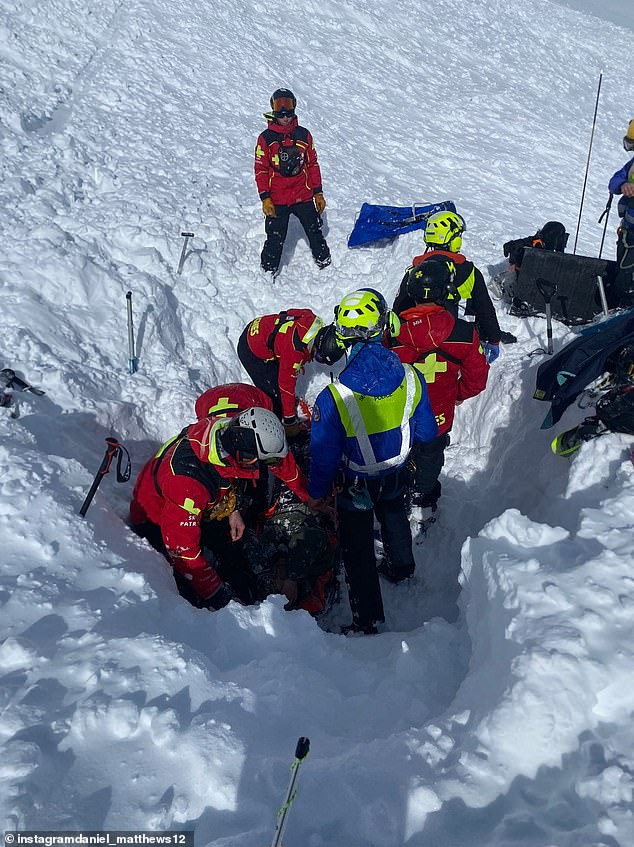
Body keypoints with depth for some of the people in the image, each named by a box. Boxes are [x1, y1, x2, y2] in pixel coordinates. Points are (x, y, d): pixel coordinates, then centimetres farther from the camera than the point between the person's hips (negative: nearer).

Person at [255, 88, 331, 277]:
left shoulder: (304, 135, 4)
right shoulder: (266, 138, -4)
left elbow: (313, 165, 10)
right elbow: (261, 170, -3)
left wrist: (318, 193, 7)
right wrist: (265, 198, -10)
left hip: (304, 197, 2)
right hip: (277, 200, -2)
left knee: (315, 232, 12)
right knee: (275, 239, 2)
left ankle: (324, 263, 31)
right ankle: (268, 272, 19)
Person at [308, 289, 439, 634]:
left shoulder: (332, 399, -33)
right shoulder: (411, 379, -22)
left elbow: (323, 456, -20)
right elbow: (427, 431, -6)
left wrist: (317, 492, -2)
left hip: (355, 486, -4)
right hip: (396, 476, 4)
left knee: (357, 550, 15)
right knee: (394, 518, 34)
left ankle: (367, 620, 30)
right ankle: (400, 568, 61)